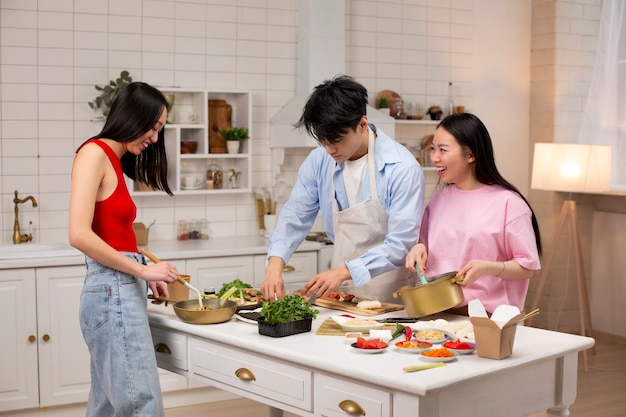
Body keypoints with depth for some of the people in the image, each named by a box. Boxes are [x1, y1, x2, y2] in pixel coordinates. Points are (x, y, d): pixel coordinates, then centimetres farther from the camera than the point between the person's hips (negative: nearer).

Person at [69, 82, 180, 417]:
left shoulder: (114, 161, 16)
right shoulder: (94, 154, -9)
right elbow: (79, 235, -19)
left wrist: (144, 275, 6)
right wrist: (143, 270, -14)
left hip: (121, 291, 9)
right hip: (113, 292, -9)